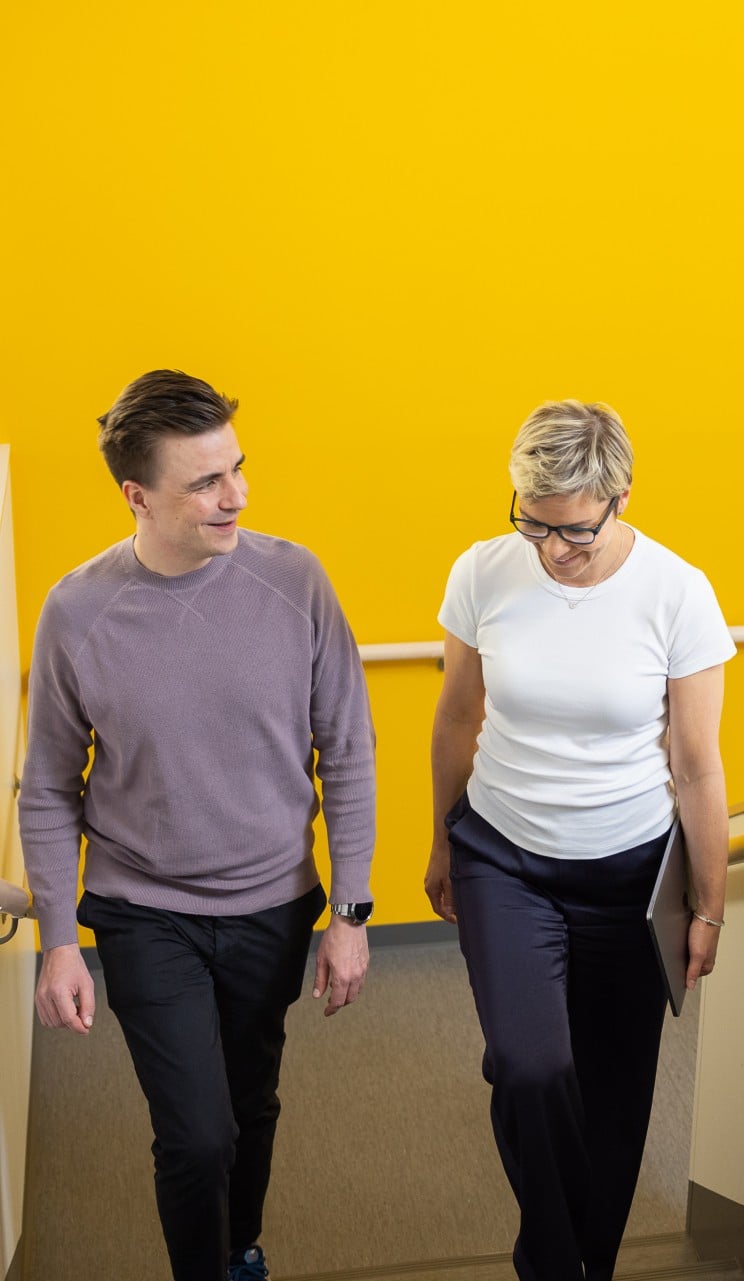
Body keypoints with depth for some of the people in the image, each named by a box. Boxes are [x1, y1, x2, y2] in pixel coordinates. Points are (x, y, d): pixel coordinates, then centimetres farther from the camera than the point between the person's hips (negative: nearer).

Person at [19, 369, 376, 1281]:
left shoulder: (293, 581, -13)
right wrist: (58, 942, -4)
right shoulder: (76, 613, -14)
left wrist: (350, 912, -4)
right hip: (146, 918, -1)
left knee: (252, 1108, 20)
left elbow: (347, 754, -5)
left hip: (272, 909, 2)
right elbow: (49, 795, -3)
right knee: (197, 1136, -4)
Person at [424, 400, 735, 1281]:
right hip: (502, 860, 1)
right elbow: (457, 721, 3)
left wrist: (709, 908, -1)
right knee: (529, 1068, -15)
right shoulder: (483, 573, -10)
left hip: (625, 872, 0)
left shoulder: (677, 594, -14)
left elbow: (695, 766, -7)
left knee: (612, 1090, 9)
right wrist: (442, 846, 12)